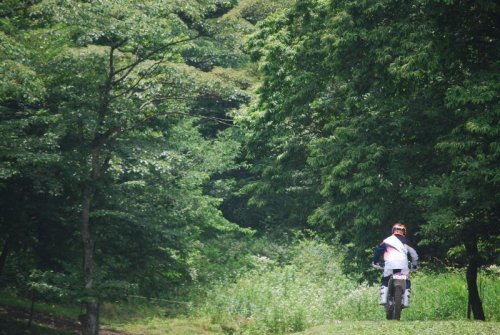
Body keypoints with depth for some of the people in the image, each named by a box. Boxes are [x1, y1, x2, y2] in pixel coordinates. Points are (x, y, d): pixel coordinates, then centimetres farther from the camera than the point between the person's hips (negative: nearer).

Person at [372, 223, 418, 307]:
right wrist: (415, 265, 36)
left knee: (385, 281, 18)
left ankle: (383, 299, 0)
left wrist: (375, 261, 28)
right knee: (406, 282, 15)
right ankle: (405, 301, 1)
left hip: (389, 264, 0)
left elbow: (378, 250, 17)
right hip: (403, 264, 0)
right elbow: (414, 253, 24)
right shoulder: (406, 241, 20)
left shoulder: (387, 240, 20)